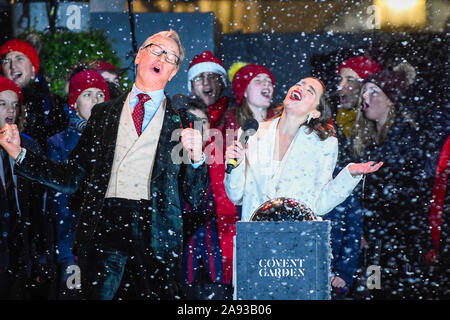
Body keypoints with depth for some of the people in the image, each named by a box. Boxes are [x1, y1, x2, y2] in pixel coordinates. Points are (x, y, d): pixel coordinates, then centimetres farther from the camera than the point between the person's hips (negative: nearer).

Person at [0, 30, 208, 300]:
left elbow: (194, 197, 8)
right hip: (104, 225, 1)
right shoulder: (103, 114, 18)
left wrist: (196, 157, -10)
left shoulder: (183, 123, 12)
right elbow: (73, 179, 13)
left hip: (155, 235, -1)